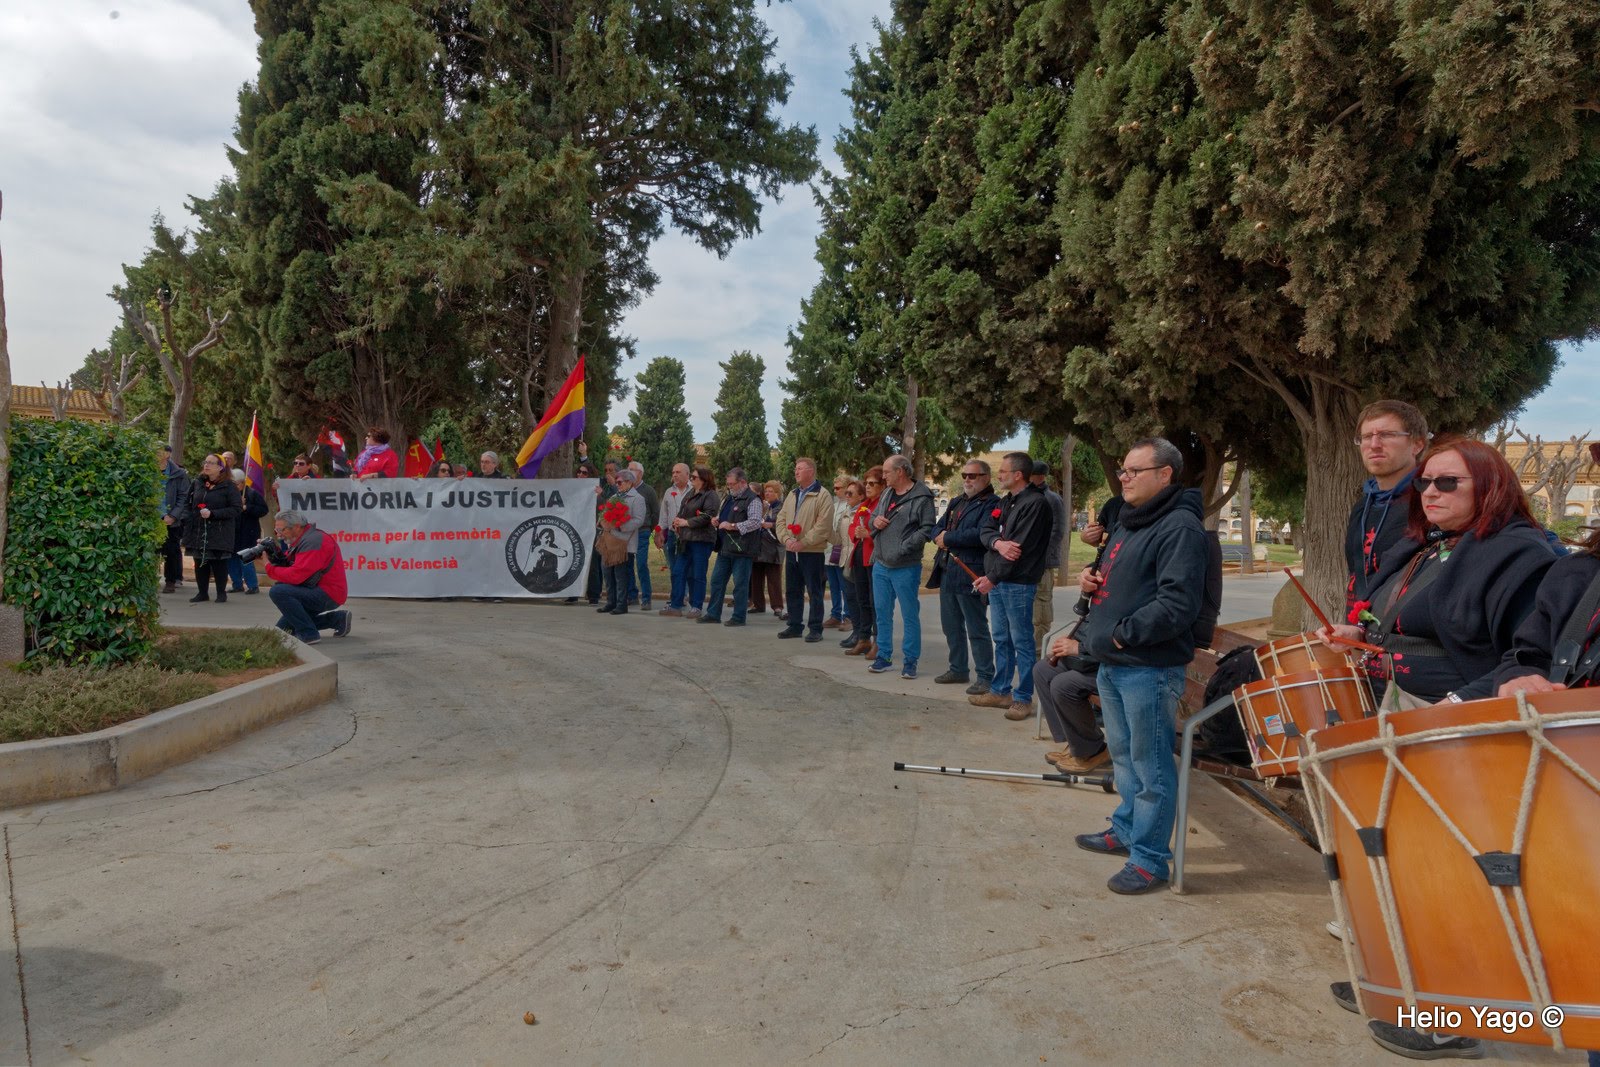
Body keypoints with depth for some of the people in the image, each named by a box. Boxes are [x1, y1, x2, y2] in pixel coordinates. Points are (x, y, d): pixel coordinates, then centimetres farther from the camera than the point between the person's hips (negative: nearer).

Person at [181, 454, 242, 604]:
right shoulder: (197, 483, 10)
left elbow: (236, 508, -11)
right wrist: (187, 518, 4)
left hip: (219, 533, -5)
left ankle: (221, 593, 12)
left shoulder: (228, 486, -6)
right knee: (200, 563, 7)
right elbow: (188, 504, 20)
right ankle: (202, 593, 18)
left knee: (219, 563, 0)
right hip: (198, 532, 5)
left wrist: (212, 513, -17)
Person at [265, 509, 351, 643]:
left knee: (278, 591, -25)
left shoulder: (313, 542, -20)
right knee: (282, 629, 18)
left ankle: (308, 634, -18)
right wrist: (272, 555, -7)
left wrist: (269, 568, -14)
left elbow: (296, 575, -26)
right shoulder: (301, 540, 14)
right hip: (318, 592, 11)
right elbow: (286, 565, 11)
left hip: (328, 595, -11)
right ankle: (338, 619, 18)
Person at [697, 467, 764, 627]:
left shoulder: (752, 500, -10)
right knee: (717, 580, 11)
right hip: (724, 548, 9)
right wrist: (716, 520, 9)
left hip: (741, 549, -9)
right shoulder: (728, 498, 18)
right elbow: (720, 515, 33)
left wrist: (733, 526, -20)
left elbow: (756, 522, -21)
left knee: (740, 584, -2)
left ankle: (739, 617, 6)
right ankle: (713, 613, 19)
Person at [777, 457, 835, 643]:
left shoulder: (823, 495, -9)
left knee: (814, 592, -1)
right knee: (792, 590, 12)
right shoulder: (792, 495, 15)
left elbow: (823, 525, -17)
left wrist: (803, 543, -19)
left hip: (812, 552, -7)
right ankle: (795, 626, 21)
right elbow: (781, 519, 12)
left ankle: (815, 629, 7)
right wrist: (786, 539, -6)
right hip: (791, 551, 7)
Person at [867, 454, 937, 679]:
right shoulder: (886, 493, 14)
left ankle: (910, 660, 11)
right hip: (880, 565, 7)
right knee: (882, 613, 13)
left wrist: (904, 547, -21)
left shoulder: (922, 498, -10)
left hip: (905, 568, -7)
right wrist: (875, 521, 0)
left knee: (910, 615, 2)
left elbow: (927, 529, -16)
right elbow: (873, 518, 24)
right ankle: (884, 656, 24)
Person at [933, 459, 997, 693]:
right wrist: (939, 536, -7)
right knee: (951, 626, 17)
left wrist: (948, 537, -14)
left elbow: (980, 535, -23)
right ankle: (958, 669, 30)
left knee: (977, 629, -3)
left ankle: (985, 677, 5)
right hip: (948, 573, 9)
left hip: (970, 575, -8)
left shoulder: (990, 504, -9)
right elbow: (938, 528, 17)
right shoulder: (957, 502, 18)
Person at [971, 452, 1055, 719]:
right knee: (1001, 639, 15)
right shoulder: (1004, 502, 16)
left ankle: (1023, 698, 6)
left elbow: (1020, 548, -18)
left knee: (1021, 641, -1)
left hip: (1017, 584, -9)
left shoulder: (1035, 504, -13)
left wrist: (992, 577, -17)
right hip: (996, 581, 9)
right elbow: (985, 530, 7)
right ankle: (1001, 691, 25)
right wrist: (998, 542, -17)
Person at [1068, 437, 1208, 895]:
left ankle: (1150, 858, 11)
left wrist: (1120, 634, -20)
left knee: (1151, 766, 0)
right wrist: (1092, 582, 7)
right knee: (1123, 756, 21)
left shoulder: (1180, 528, -15)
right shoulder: (1128, 524, 16)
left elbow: (1177, 605, -25)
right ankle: (1126, 830, 37)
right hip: (1112, 664, 10)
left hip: (1149, 669, -10)